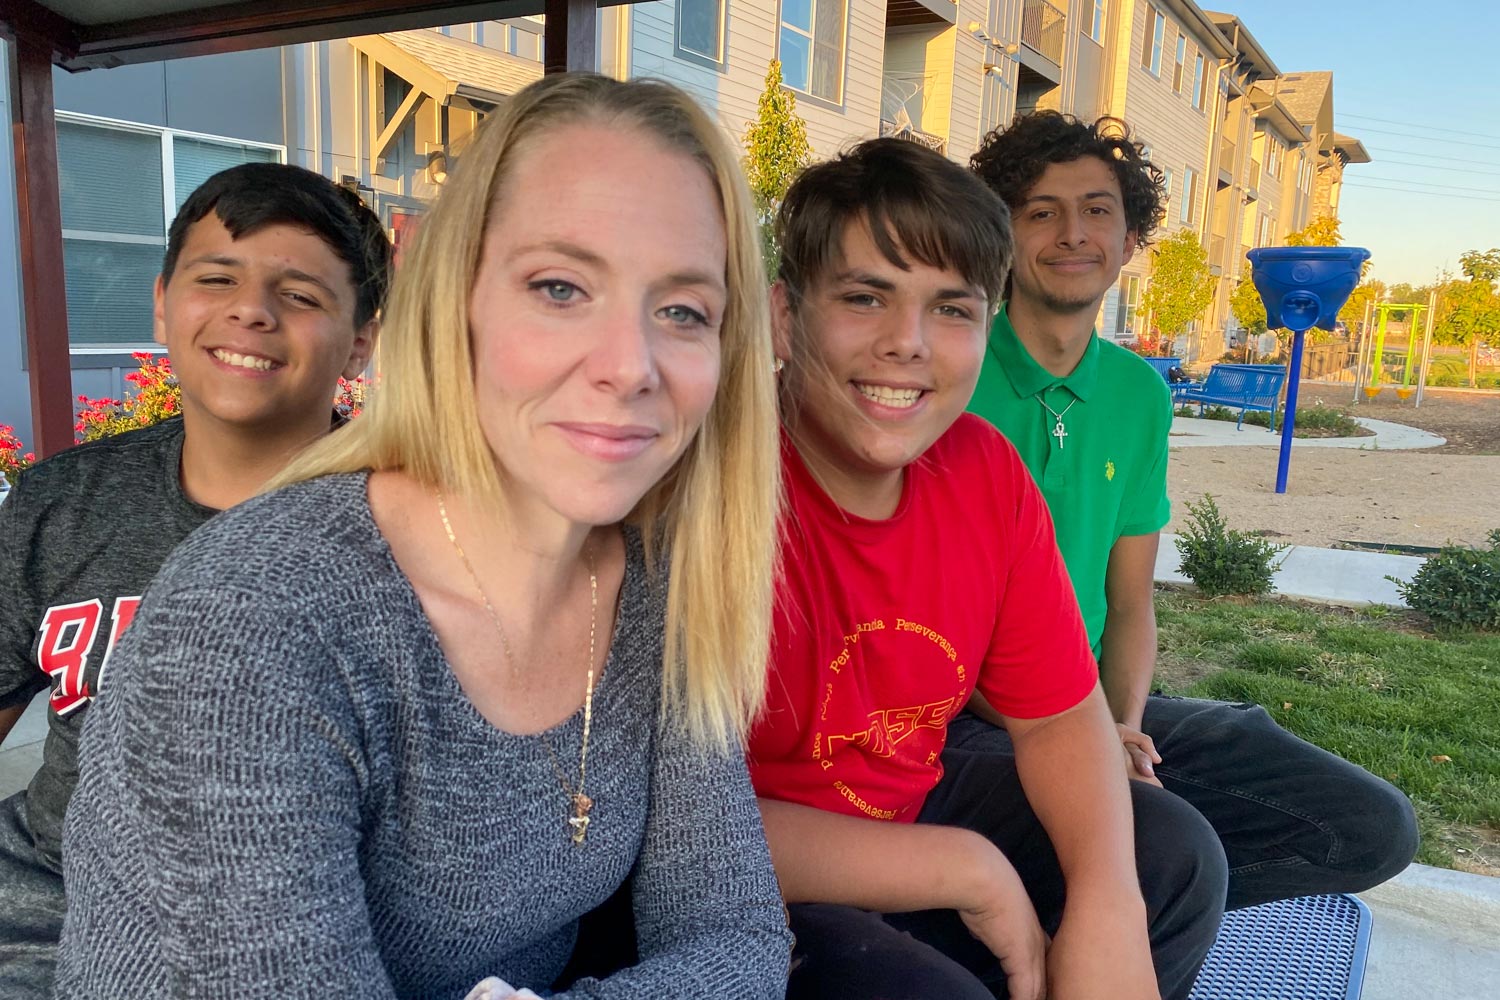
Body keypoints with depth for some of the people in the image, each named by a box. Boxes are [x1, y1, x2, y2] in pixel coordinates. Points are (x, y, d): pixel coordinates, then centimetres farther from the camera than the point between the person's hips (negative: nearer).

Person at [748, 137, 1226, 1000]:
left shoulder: (985, 469, -6)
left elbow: (1060, 717, 2)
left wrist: (1107, 908, -17)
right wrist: (967, 870, -21)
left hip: (916, 802, 7)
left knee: (1176, 858, 3)